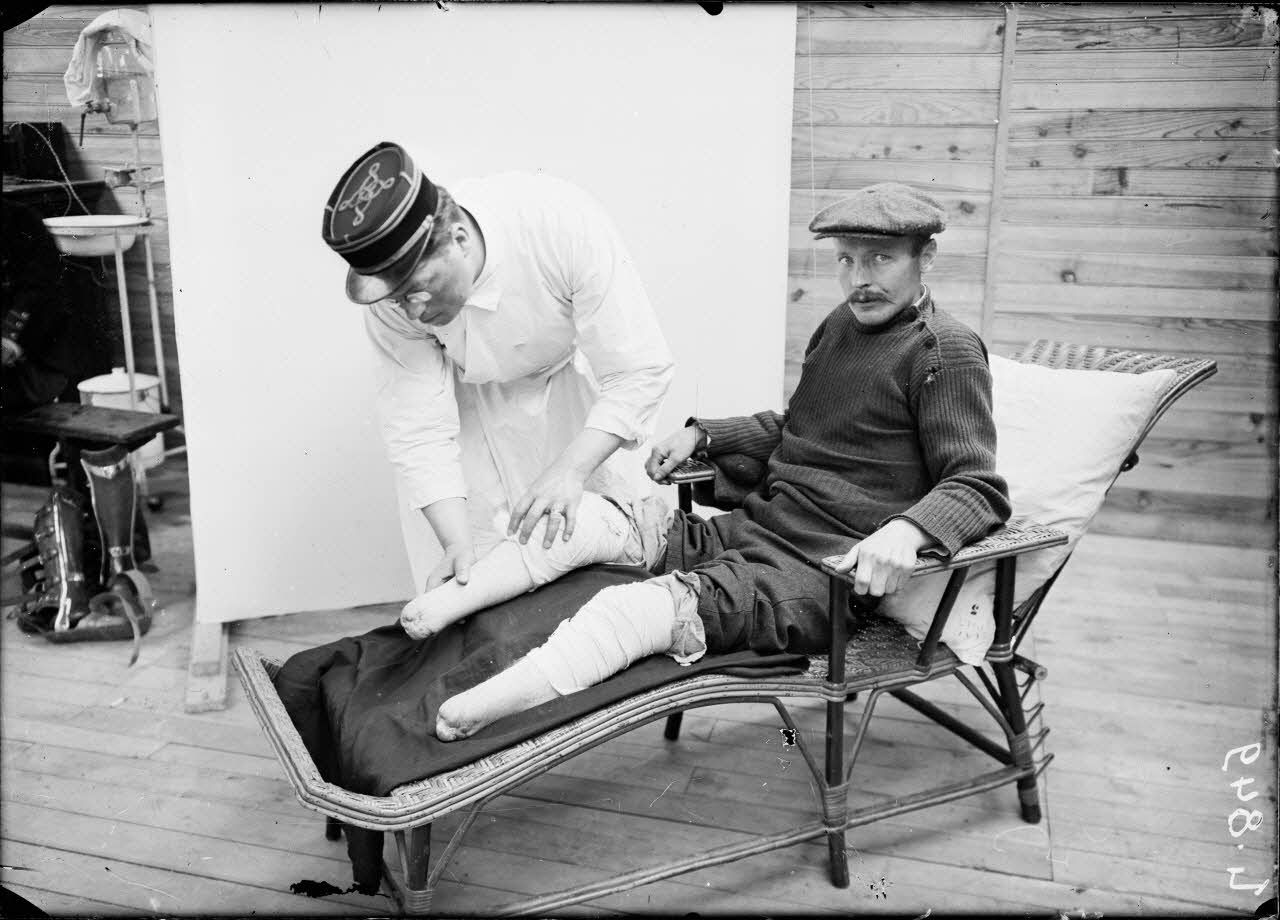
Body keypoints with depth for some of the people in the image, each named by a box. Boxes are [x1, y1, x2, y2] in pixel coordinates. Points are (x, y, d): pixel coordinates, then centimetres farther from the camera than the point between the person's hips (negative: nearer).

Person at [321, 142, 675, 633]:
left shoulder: (563, 224, -38)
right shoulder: (391, 301, -28)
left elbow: (641, 370, -32)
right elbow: (418, 430, -21)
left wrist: (571, 469, -39)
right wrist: (458, 545, -30)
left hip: (572, 370, -1)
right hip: (481, 398, 1)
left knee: (609, 528, -9)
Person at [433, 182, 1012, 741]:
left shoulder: (946, 351, -5)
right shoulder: (841, 326, 20)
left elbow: (980, 488, -12)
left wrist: (907, 530, -32)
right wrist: (701, 435, 20)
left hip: (825, 567, -9)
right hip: (752, 527, 9)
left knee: (672, 605, -33)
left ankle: (459, 718, -40)